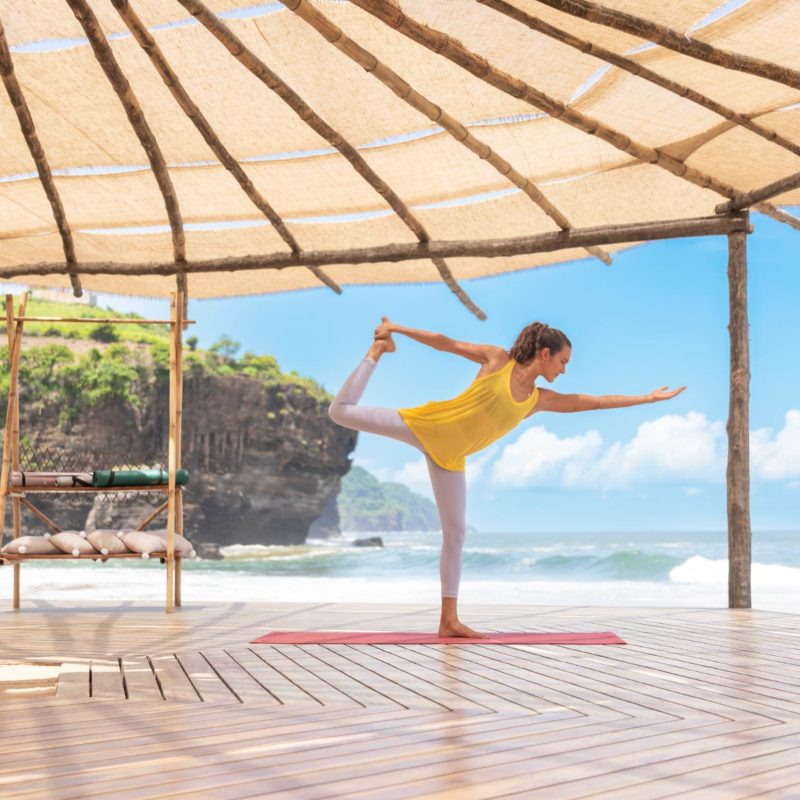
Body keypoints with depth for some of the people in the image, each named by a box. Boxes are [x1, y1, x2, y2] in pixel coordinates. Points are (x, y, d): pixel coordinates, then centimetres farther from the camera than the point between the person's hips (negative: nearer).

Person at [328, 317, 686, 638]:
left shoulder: (539, 400, 5)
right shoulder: (497, 359, -7)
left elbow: (595, 401, 10)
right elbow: (448, 343, -3)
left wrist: (647, 398, 12)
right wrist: (398, 329, -2)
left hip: (449, 457, 4)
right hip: (424, 425, -4)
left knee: (455, 532, 0)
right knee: (341, 411, -6)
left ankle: (449, 620, 5)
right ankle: (378, 352, 17)